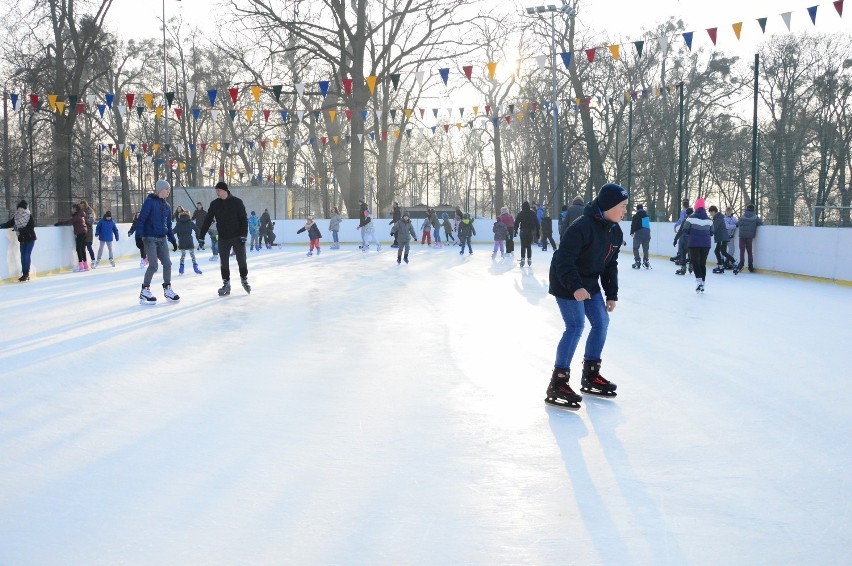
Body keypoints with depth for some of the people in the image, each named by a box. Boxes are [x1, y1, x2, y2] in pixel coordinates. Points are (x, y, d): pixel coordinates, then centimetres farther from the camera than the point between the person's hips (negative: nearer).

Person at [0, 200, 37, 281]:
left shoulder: (30, 216, -15)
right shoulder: (16, 217, -2)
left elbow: (31, 228, -19)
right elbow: (9, 224, -1)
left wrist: (19, 229, -25)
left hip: (30, 238, -5)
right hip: (22, 239, 5)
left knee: (27, 255, -10)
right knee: (23, 256, 4)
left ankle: (26, 274, -4)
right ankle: (25, 274, 8)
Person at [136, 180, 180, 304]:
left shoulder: (167, 206, 12)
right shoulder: (149, 202, -8)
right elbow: (141, 219, -13)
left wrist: (172, 239, 17)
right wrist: (139, 236, -21)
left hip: (162, 239, 6)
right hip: (150, 238, -6)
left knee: (167, 263, 2)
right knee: (153, 266, -10)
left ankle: (167, 289, 16)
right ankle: (145, 291, 2)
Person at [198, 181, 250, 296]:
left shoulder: (237, 202, -7)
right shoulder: (214, 204, 1)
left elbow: (244, 219, -7)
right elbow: (208, 221, 5)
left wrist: (243, 235, -14)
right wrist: (201, 236, 1)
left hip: (237, 237, -2)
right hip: (223, 238, 2)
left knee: (241, 260, 4)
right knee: (224, 262, 1)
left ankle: (244, 280, 23)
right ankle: (226, 284, 10)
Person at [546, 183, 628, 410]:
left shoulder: (615, 232, 0)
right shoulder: (582, 227, -27)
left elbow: (610, 265, 10)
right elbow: (564, 260, -29)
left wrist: (612, 294, 8)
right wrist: (575, 286, -39)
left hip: (590, 283, 9)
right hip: (566, 283, -9)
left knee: (601, 322, 8)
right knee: (575, 326, -15)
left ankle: (590, 376, 23)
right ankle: (557, 384, -11)